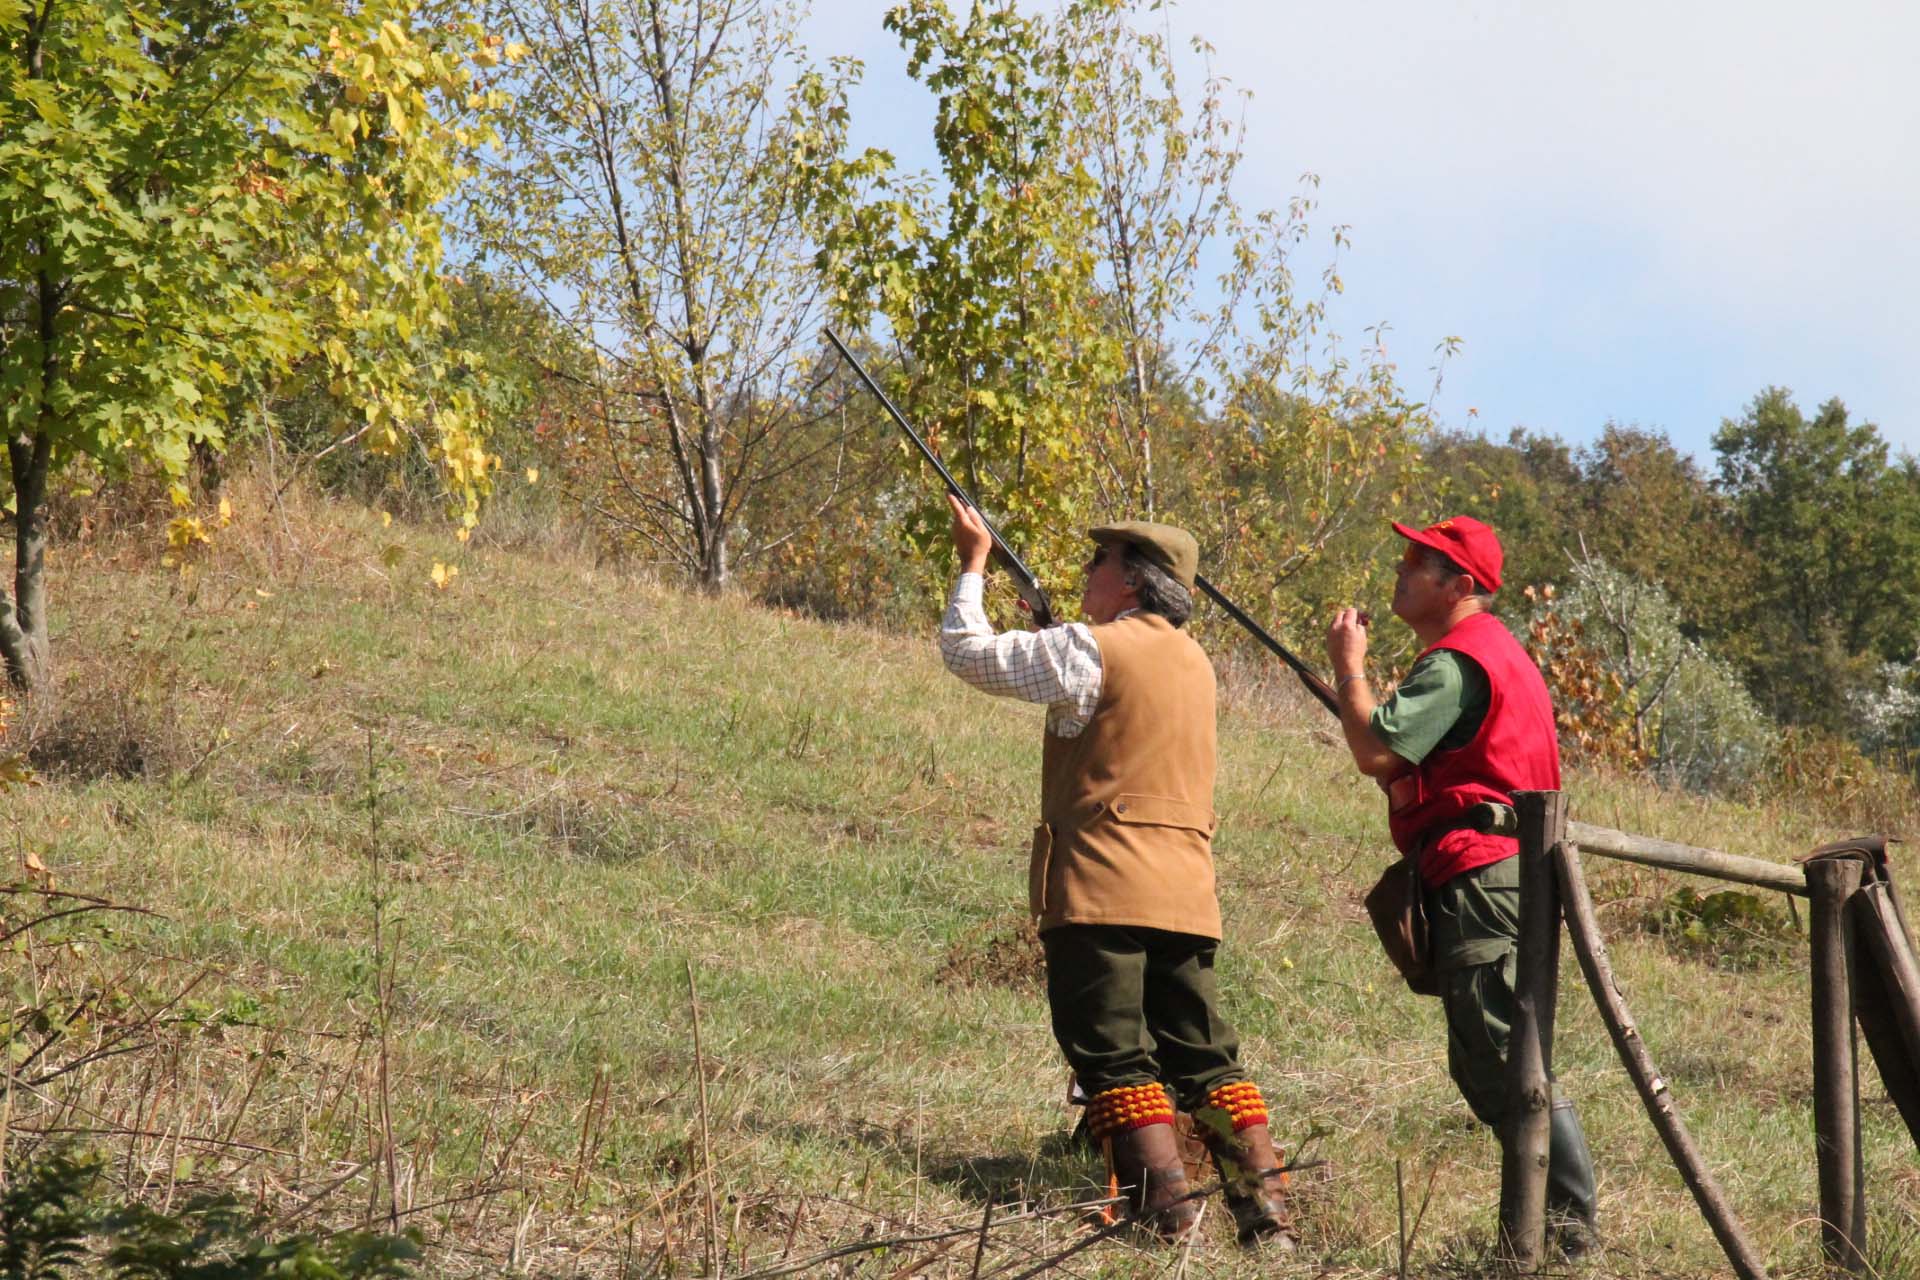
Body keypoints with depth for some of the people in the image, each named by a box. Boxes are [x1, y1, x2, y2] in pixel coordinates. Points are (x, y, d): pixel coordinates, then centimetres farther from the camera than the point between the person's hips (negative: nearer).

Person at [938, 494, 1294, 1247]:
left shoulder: (1092, 649, -8)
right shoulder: (1193, 662, 15)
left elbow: (969, 654, -2)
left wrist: (973, 563, 11)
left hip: (1101, 891, -7)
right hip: (1186, 893, 7)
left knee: (1115, 1058, -6)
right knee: (1204, 1056, 9)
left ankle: (1167, 1213, -13)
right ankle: (1267, 1210, 2)